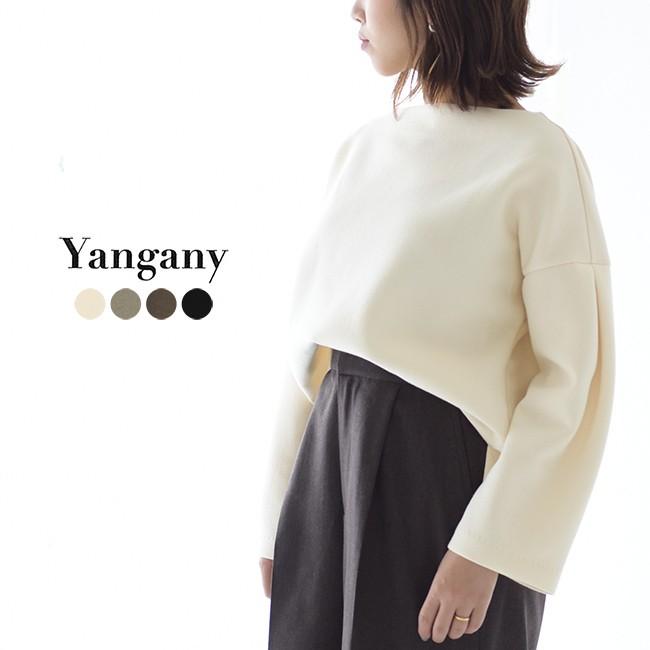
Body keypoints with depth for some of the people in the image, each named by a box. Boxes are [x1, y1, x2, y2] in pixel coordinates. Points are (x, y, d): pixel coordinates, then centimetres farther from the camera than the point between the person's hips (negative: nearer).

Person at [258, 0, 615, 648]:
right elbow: (311, 335, 9)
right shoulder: (361, 149, 8)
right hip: (334, 468, 6)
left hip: (451, 473, -5)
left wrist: (484, 549, -16)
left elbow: (571, 376, -13)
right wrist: (280, 514, 8)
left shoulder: (536, 156, -11)